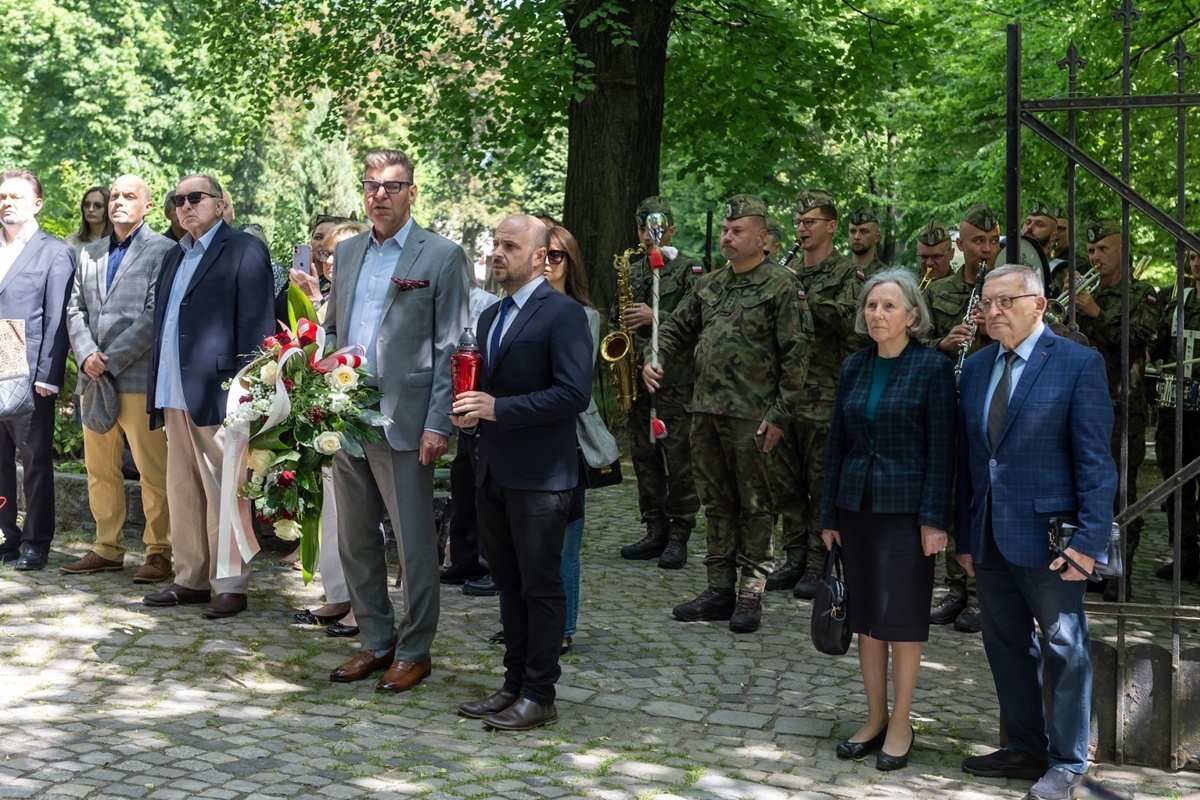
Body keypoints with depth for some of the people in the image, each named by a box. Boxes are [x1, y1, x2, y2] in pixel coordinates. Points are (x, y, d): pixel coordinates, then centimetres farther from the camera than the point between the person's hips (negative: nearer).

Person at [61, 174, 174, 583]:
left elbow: (155, 315, -11)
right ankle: (107, 549, 20)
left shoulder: (162, 251, -3)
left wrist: (111, 359, -13)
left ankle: (160, 552, 5)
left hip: (139, 378, -6)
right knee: (99, 469, 11)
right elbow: (76, 308, 14)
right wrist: (86, 355, -4)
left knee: (153, 472, -3)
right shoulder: (90, 254, 18)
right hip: (95, 379, 7)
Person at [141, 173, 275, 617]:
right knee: (182, 493, 11)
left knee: (222, 493, -3)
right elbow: (162, 325, 20)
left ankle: (231, 585, 4)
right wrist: (156, 391, 13)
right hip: (175, 397, 8)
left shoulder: (244, 251, -4)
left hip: (217, 394, -8)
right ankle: (191, 579, 20)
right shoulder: (174, 258, 20)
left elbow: (257, 326, -11)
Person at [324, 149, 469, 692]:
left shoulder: (442, 256, -4)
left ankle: (414, 650, 14)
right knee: (354, 540, 12)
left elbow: (450, 347, -7)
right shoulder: (347, 253, 14)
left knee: (415, 544, 2)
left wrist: (438, 423, -13)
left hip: (404, 422, -6)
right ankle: (376, 641, 25)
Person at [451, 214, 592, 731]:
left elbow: (574, 393, -20)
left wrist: (499, 409, -21)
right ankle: (514, 685, 24)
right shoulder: (490, 316, 16)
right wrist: (470, 412, 2)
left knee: (541, 586, 1)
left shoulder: (563, 314, -11)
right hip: (493, 473, 8)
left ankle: (539, 696, 10)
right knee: (509, 584, 15)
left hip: (539, 477, -8)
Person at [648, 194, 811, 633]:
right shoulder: (708, 284, 15)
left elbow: (795, 355, -10)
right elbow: (678, 329, 21)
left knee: (754, 506, 1)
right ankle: (720, 589, 19)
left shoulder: (782, 286, -6)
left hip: (751, 416, -7)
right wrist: (655, 361, 0)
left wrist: (779, 414, -14)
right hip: (705, 411, 7)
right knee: (716, 503, 11)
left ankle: (750, 594, 9)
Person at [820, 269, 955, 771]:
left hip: (905, 508, -5)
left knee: (901, 620, 1)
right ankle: (875, 717, 22)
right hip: (857, 506, 5)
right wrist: (829, 516, 9)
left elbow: (941, 448, -9)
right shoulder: (853, 368, 8)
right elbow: (837, 443, 11)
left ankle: (900, 723, 15)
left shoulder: (932, 368, -7)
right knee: (865, 617, 10)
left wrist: (934, 520, -14)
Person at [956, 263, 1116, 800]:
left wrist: (1091, 538, -16)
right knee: (1006, 645, 15)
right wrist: (964, 534, 10)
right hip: (988, 534, 6)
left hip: (1046, 534, -6)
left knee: (1065, 650, 4)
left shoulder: (1079, 364, -8)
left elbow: (1094, 459, -11)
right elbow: (967, 454, 12)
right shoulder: (976, 366, 10)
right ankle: (1025, 749, 29)